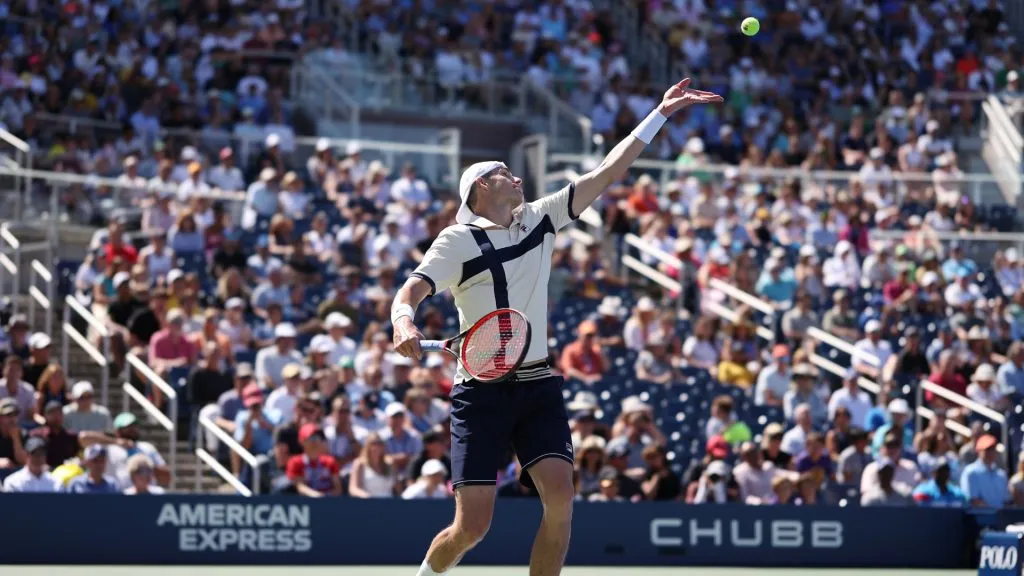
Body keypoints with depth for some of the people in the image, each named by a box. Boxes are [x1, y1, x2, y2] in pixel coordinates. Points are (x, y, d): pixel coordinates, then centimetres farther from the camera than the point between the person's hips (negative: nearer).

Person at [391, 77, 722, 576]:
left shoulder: (540, 219, 11)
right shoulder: (458, 240, -4)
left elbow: (608, 171, 11)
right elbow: (409, 292, -13)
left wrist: (661, 113, 9)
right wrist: (403, 323, -37)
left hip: (538, 387, 4)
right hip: (481, 391, -4)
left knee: (560, 496, -16)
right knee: (471, 527, -9)